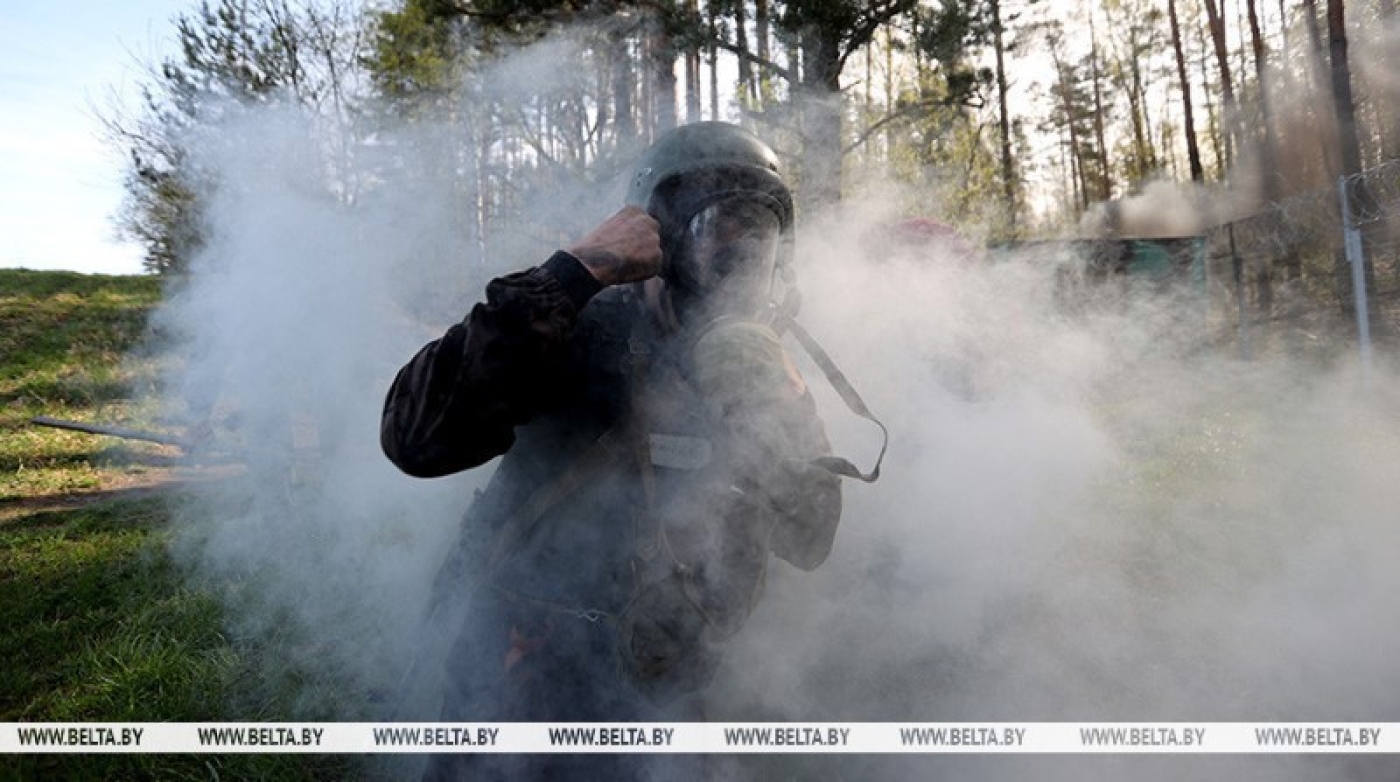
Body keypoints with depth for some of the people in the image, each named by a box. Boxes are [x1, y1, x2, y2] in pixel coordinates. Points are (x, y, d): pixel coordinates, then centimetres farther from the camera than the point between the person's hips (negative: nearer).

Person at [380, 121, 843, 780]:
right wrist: (572, 274, -31)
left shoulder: (762, 366, 1)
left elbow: (812, 544, -4)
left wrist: (787, 416, -22)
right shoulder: (585, 329, -16)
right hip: (525, 690, -4)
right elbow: (415, 438, -30)